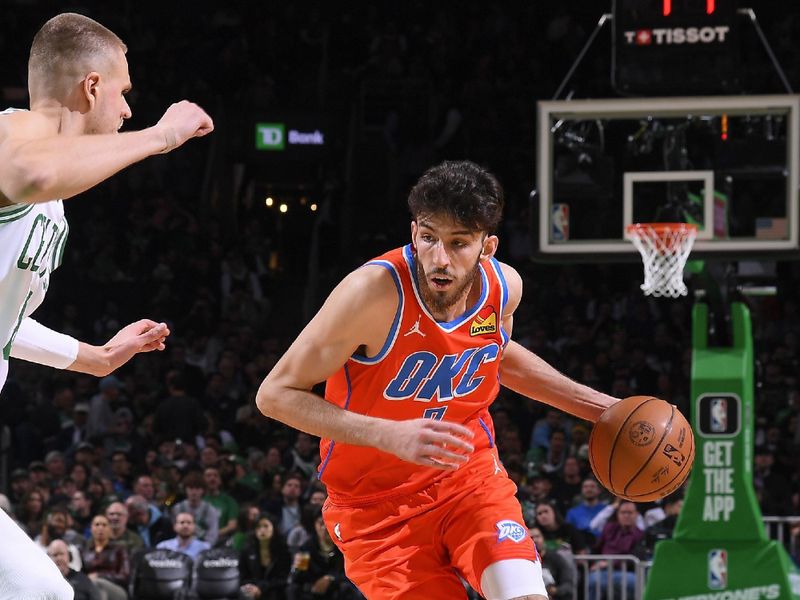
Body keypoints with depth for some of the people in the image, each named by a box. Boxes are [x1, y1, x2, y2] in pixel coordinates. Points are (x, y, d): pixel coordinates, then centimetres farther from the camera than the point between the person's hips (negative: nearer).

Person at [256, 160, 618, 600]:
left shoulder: (504, 287, -9)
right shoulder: (376, 292, -28)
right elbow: (275, 394, -23)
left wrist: (597, 406, 13)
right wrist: (391, 436, -33)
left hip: (469, 472, 4)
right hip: (377, 501, -4)